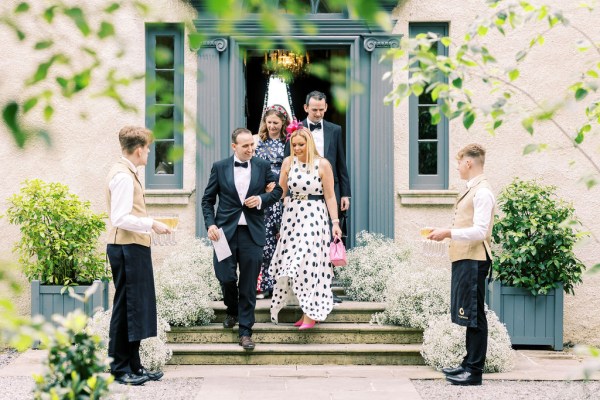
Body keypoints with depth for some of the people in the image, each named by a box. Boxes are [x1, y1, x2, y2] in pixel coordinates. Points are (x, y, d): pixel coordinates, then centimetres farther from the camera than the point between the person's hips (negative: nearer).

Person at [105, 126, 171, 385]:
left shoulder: (127, 173, 15)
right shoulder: (123, 176, -15)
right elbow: (121, 218, -23)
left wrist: (149, 225, 15)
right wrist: (152, 224, -16)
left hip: (133, 247, 10)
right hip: (127, 248, -10)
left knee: (137, 306, 13)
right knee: (125, 306, -4)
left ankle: (133, 365, 21)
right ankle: (120, 368, 3)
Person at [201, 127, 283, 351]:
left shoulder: (263, 166, 4)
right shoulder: (220, 167, 3)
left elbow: (277, 190, 14)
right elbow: (208, 199, 7)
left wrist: (261, 199, -6)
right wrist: (210, 224, -6)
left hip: (252, 232, 0)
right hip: (225, 231, 0)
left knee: (249, 284, 1)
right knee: (225, 277, -3)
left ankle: (245, 332, 9)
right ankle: (232, 311, 30)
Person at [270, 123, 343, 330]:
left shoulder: (322, 164, -6)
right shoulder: (288, 162, 3)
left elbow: (330, 196, -4)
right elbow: (281, 191, 11)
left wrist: (335, 223, -7)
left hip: (314, 218, -4)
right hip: (292, 216, 4)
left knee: (309, 262, -9)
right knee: (292, 264, 3)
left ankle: (311, 313, -3)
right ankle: (305, 308, 14)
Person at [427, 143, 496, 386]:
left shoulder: (482, 192, -13)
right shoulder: (471, 190, 16)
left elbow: (480, 231, -21)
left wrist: (448, 233, -20)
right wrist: (446, 233, 13)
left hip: (474, 260, -10)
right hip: (463, 258, 10)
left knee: (474, 315, -6)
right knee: (467, 315, 15)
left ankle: (474, 371, -2)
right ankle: (469, 364, 24)